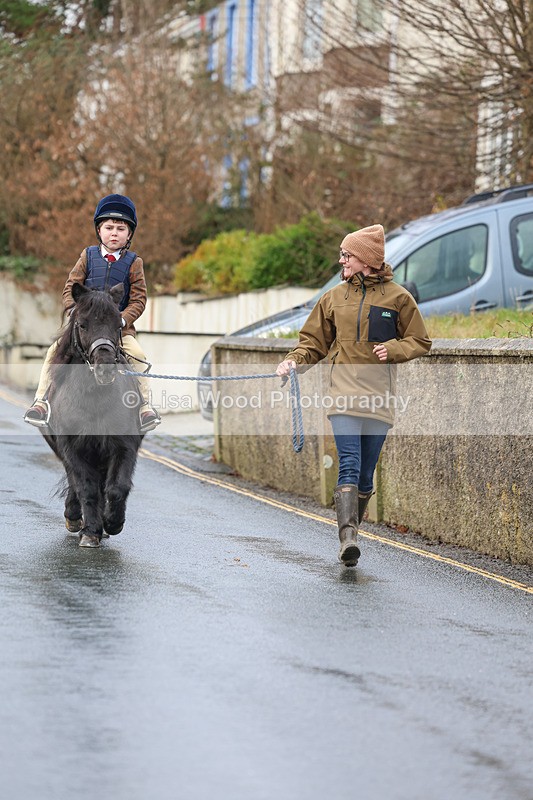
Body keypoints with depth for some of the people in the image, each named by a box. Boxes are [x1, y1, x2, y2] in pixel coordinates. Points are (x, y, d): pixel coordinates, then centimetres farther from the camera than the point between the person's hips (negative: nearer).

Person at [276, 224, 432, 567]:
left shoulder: (397, 297, 3)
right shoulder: (335, 297, 11)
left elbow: (420, 342, 9)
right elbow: (315, 341, 18)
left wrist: (392, 349, -9)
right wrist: (295, 360, -1)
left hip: (380, 396, 0)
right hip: (345, 393, 0)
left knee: (366, 473, 5)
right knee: (349, 466, -15)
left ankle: (351, 532, 17)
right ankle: (348, 537, -26)